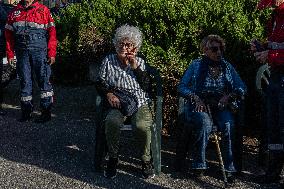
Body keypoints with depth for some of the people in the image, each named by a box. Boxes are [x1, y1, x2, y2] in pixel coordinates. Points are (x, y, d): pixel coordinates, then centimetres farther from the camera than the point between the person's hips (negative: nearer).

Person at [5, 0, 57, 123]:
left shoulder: (43, 10, 5)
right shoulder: (14, 12, 15)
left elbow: (51, 32, -1)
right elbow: (9, 34, 16)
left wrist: (52, 53, -8)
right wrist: (10, 54, 9)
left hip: (40, 51, -3)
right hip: (22, 52, 3)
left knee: (43, 80, -4)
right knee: (25, 82, 7)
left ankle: (46, 111, 2)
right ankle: (26, 111, 16)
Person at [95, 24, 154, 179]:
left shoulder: (140, 62, 13)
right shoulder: (108, 61, 11)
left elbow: (147, 87, 4)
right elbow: (100, 84, 11)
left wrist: (135, 67, -4)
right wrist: (108, 94, -9)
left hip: (140, 103, 0)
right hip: (117, 104, 0)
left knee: (142, 125, -33)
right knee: (112, 122, -35)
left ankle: (146, 160, -10)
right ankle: (113, 159, -14)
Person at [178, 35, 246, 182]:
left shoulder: (227, 67, 14)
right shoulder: (196, 65, 7)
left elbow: (241, 88, 10)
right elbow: (182, 87, 4)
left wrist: (229, 96, -9)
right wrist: (195, 97, -13)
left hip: (221, 106, 2)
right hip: (200, 104, -2)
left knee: (228, 125, -31)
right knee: (204, 123, -36)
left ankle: (229, 168, -23)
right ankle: (199, 165, -24)